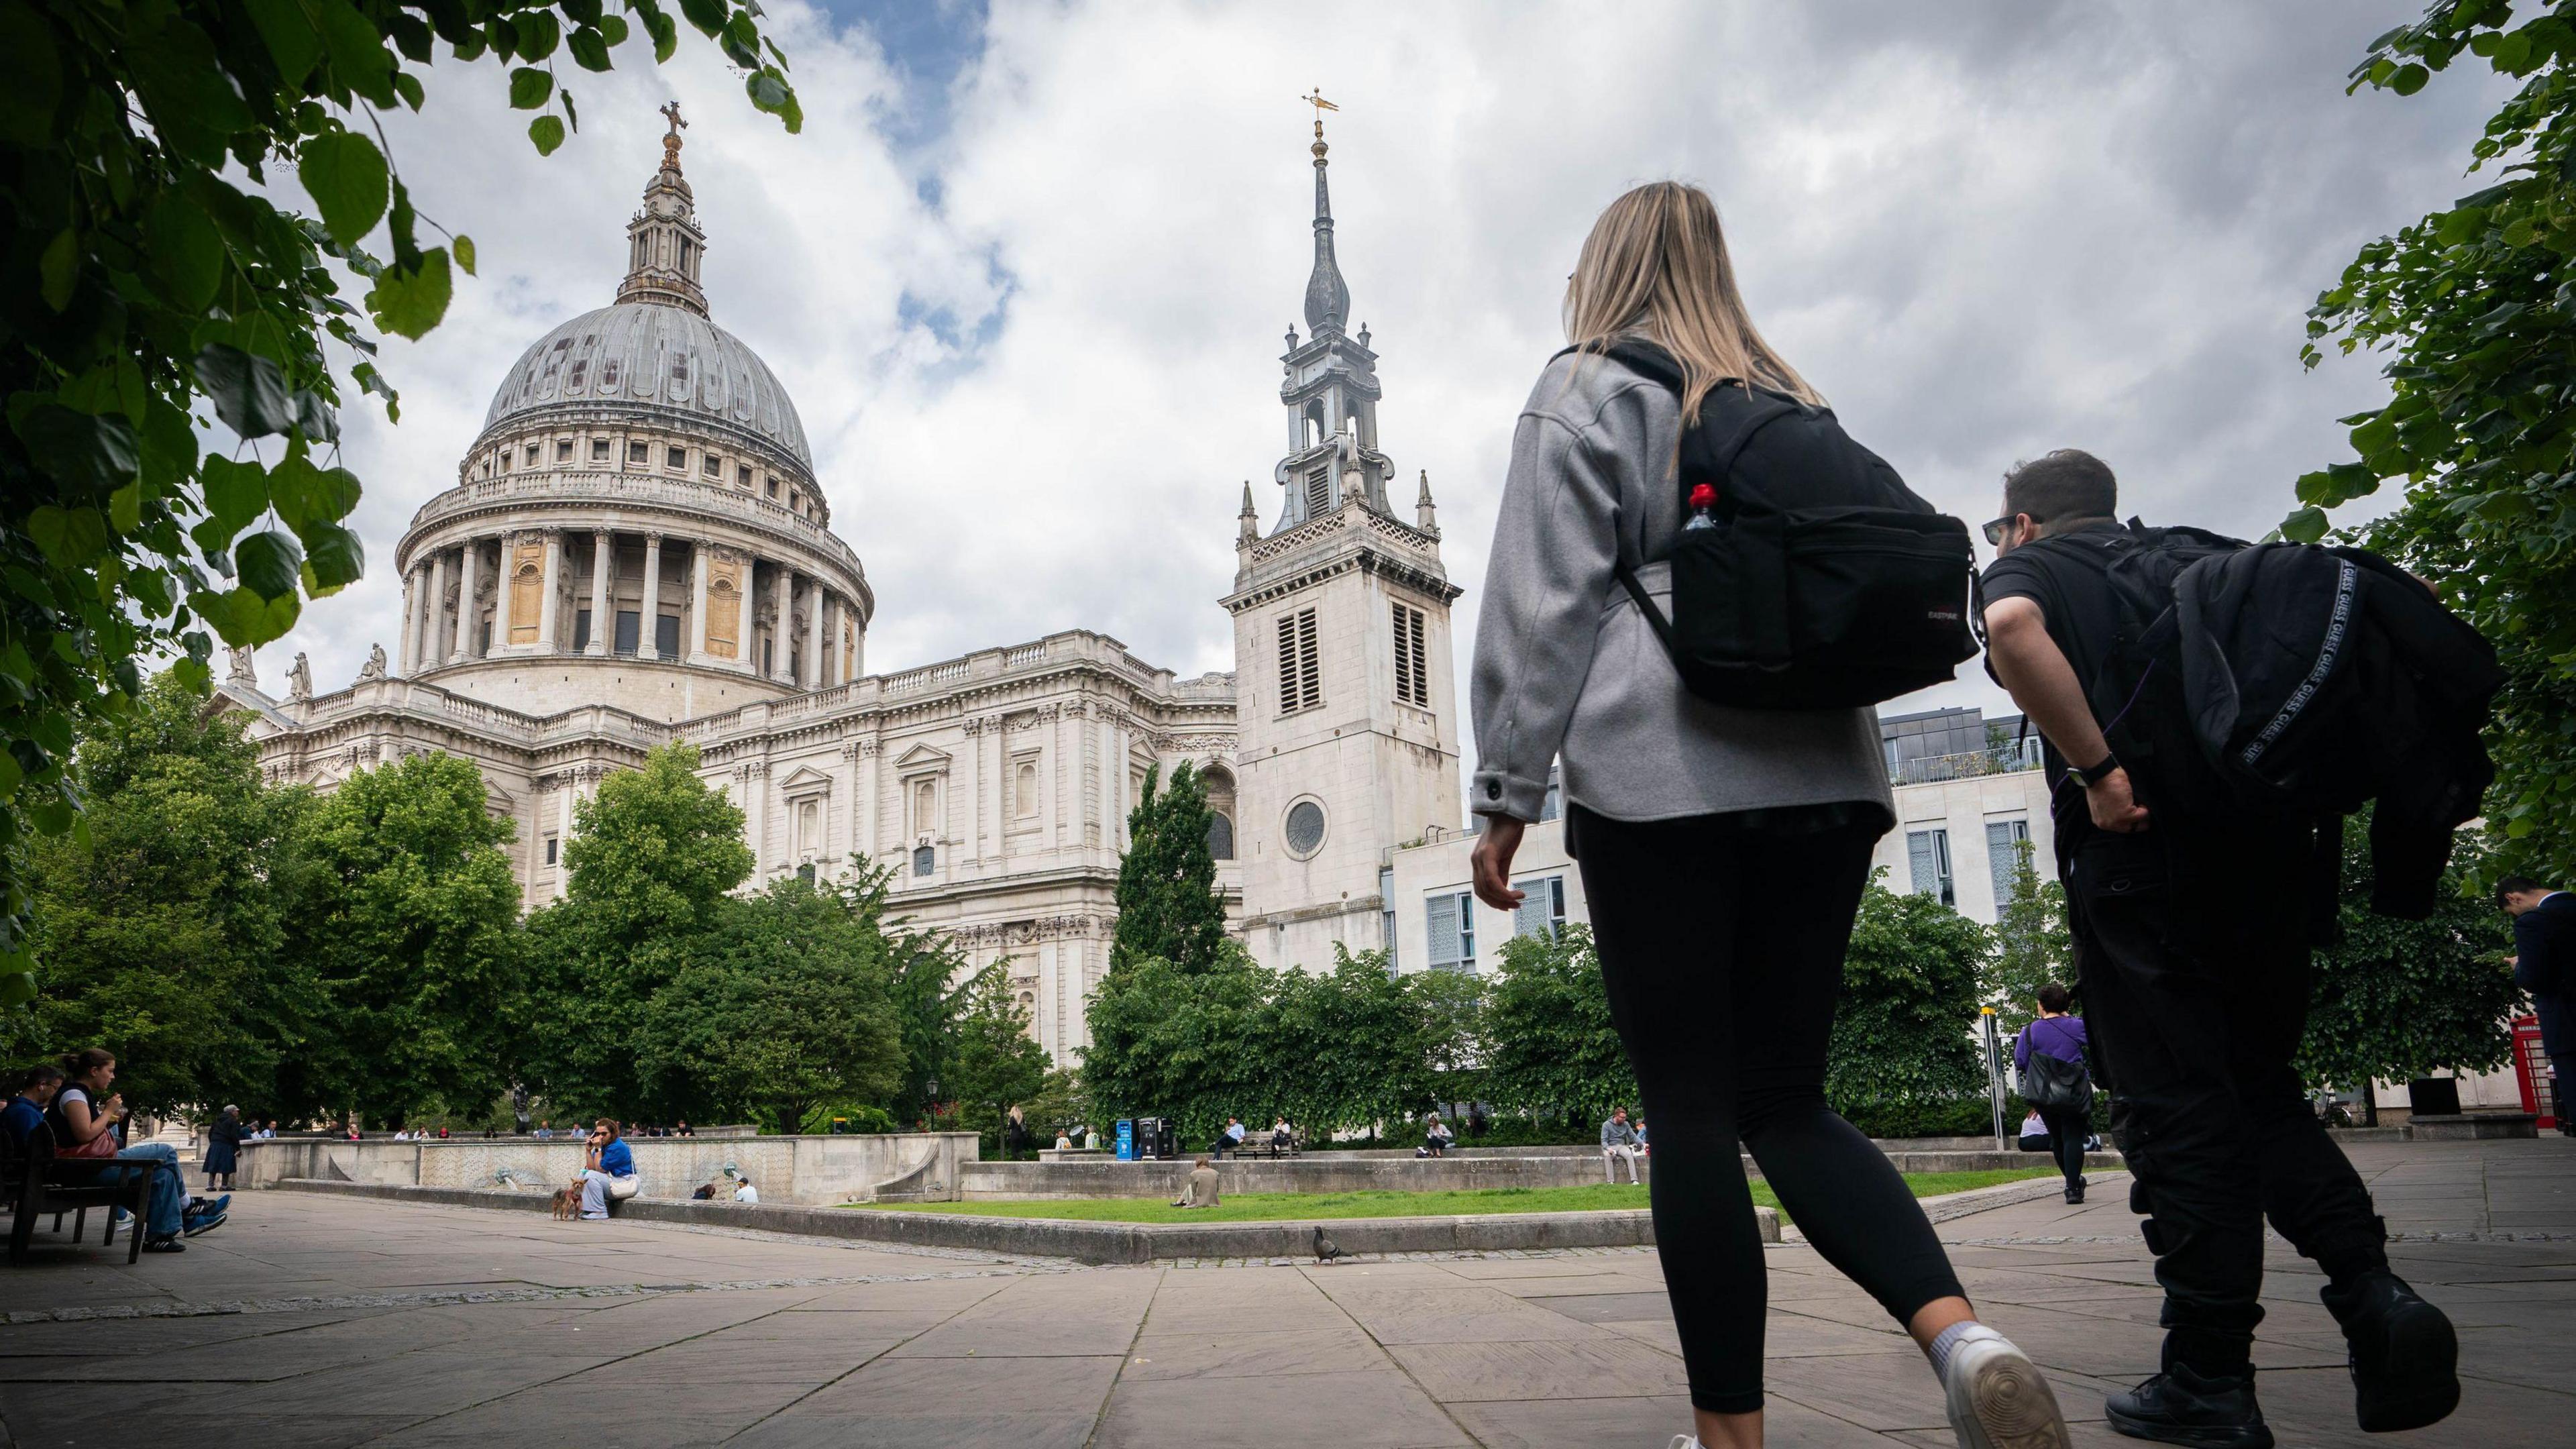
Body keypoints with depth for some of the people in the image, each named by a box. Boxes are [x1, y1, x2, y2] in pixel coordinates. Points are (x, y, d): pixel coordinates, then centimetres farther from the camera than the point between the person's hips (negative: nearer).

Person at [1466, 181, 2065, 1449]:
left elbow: (1542, 607, -4)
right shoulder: (1794, 407, 23)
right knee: (1788, 1100, 10)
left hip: (1659, 776, -5)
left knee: (1691, 1110, -1)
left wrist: (1505, 799, -3)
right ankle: (1961, 1333, -11)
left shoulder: (1583, 394, 6)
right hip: (1822, 773, 6)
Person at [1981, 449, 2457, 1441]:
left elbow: (2014, 627, -18)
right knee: (2259, 1087, 17)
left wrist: (2096, 769, -16)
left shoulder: (2028, 566, 7)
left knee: (2176, 1109, -1)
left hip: (2138, 843, -6)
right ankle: (2374, 1294, 0)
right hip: (2268, 837, 6)